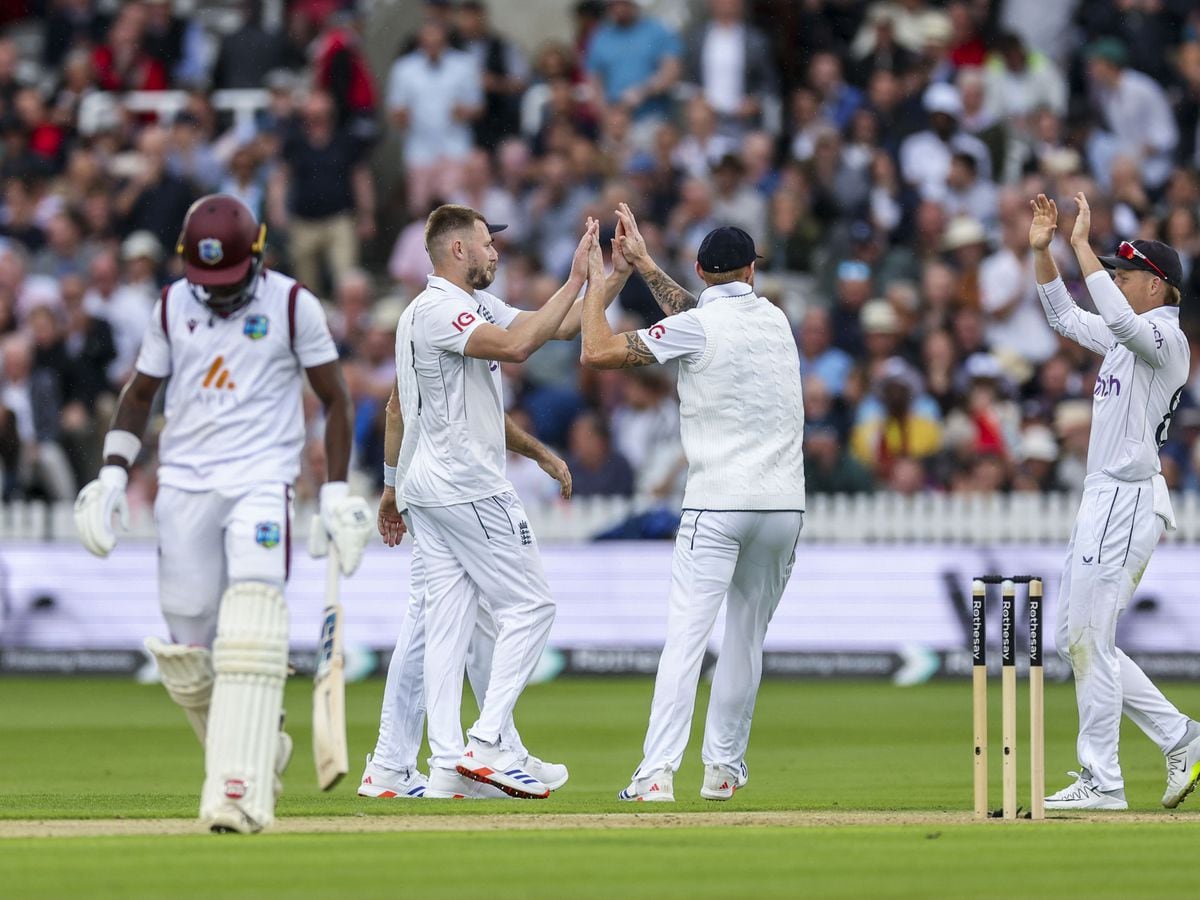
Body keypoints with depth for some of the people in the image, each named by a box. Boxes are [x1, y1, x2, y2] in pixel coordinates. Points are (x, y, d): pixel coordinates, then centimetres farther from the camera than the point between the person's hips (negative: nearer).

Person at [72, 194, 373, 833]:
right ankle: (259, 748, 24)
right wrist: (113, 473, 4)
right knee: (186, 652, 0)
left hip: (262, 481, -4)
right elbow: (140, 393, 17)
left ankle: (242, 794, -27)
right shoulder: (172, 307, 8)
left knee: (251, 629, -21)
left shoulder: (292, 305, -2)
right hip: (182, 487, 4)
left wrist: (336, 491, -2)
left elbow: (333, 397, 4)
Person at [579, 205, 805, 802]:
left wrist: (596, 279, 7)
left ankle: (657, 772, -20)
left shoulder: (695, 328, -6)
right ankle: (723, 767, 21)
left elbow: (597, 353, -5)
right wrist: (643, 264, 34)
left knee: (686, 635, -10)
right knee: (747, 634, 16)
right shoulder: (774, 320, 12)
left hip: (717, 505, -5)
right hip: (783, 503, 5)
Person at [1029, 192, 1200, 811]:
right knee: (1076, 639, 12)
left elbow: (1118, 317, -33)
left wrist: (1083, 245, -28)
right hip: (1102, 500, 10)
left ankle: (1101, 782, -5)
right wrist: (1042, 250, 13)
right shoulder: (1126, 338, 17)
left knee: (1088, 638, -9)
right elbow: (1064, 316, 26)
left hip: (1128, 501, -10)